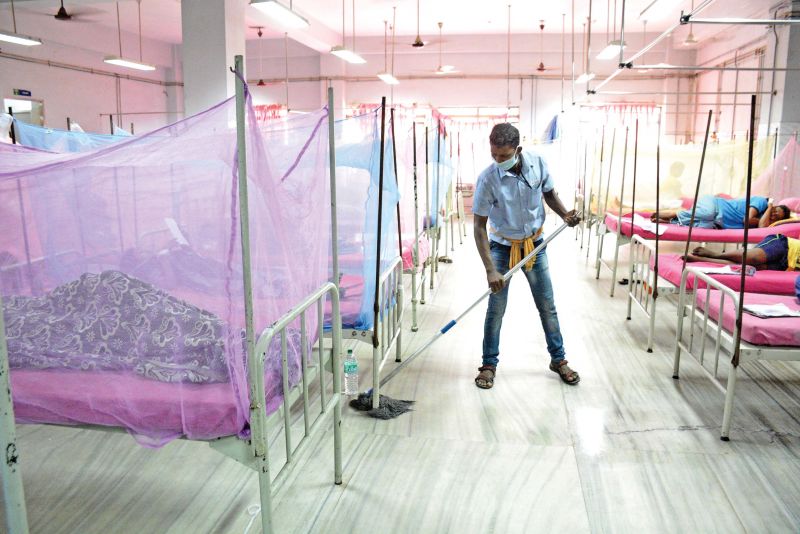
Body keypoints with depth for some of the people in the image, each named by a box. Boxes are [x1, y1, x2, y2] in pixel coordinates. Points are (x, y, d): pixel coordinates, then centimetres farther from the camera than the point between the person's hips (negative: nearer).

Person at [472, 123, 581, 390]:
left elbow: (548, 192, 7)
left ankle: (558, 359, 28)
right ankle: (489, 364, 19)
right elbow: (479, 226, -19)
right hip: (502, 247, -3)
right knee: (496, 310, 2)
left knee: (547, 306, 11)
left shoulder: (537, 163, -14)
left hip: (534, 244, 3)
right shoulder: (487, 179, -23)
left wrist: (565, 214, -13)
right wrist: (490, 269, -24)